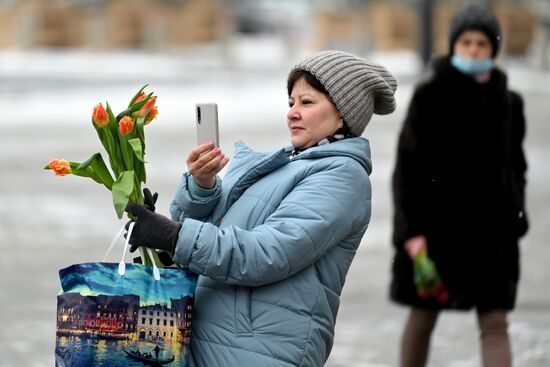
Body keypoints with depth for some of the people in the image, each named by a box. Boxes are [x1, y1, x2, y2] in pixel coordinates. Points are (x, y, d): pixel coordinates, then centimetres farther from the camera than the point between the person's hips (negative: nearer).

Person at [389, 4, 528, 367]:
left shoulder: (508, 103, 5)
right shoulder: (430, 96, -5)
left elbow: (516, 167, 14)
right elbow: (407, 166, -7)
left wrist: (515, 223, 8)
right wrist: (411, 230, -13)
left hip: (491, 229, 2)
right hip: (436, 225, -2)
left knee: (495, 324, -5)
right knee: (423, 317, 11)